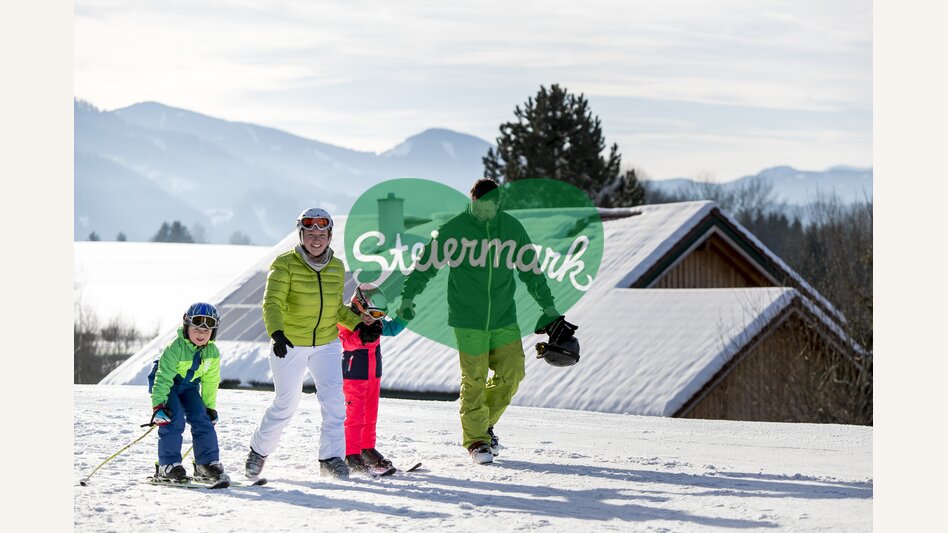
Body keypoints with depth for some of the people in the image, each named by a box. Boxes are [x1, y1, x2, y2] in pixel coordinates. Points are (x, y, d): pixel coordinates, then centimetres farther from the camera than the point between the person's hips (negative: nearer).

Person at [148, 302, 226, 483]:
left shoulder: (212, 352, -11)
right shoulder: (175, 349, -29)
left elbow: (210, 381, 2)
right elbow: (163, 378, -31)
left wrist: (210, 407, 3)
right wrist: (158, 405, -38)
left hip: (189, 386, 5)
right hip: (164, 385, -5)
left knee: (202, 419, -8)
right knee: (174, 419, -22)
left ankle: (207, 463, 1)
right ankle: (167, 465, -14)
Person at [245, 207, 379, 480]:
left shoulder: (336, 267, 4)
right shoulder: (285, 264, -11)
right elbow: (272, 303, -22)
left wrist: (357, 323, 2)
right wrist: (277, 333, -39)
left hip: (327, 344, 4)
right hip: (289, 344, -4)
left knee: (334, 397, -14)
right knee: (286, 403, -1)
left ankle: (331, 458, -9)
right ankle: (258, 450, 23)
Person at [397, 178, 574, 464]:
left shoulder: (512, 228, 1)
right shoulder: (453, 229, -8)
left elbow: (530, 269, 12)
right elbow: (425, 263, -1)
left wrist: (548, 305, 14)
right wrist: (408, 296, -10)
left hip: (504, 318, 3)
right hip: (468, 319, -3)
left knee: (512, 374, -1)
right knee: (474, 379, -5)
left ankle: (485, 423, 23)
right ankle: (476, 440, 8)